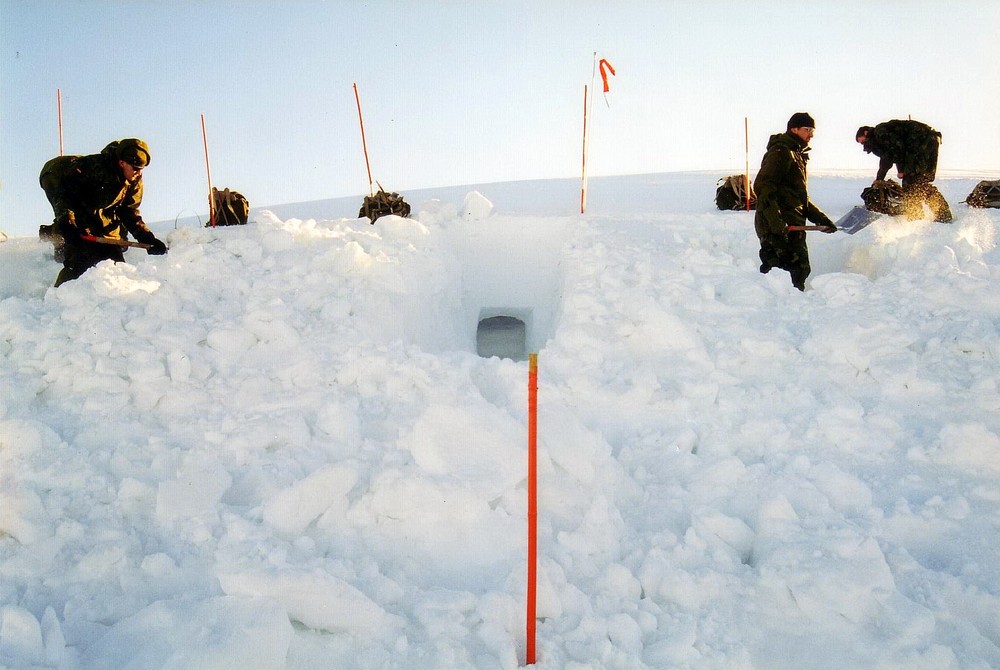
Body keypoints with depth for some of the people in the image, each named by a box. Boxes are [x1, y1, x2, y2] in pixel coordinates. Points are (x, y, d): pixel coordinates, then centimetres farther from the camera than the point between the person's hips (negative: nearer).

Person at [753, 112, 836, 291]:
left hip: (792, 227, 10)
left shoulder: (797, 155, 24)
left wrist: (820, 218, 16)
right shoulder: (780, 152, -8)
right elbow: (762, 187, -20)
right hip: (778, 228, -10)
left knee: (800, 269, 12)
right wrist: (776, 222, -27)